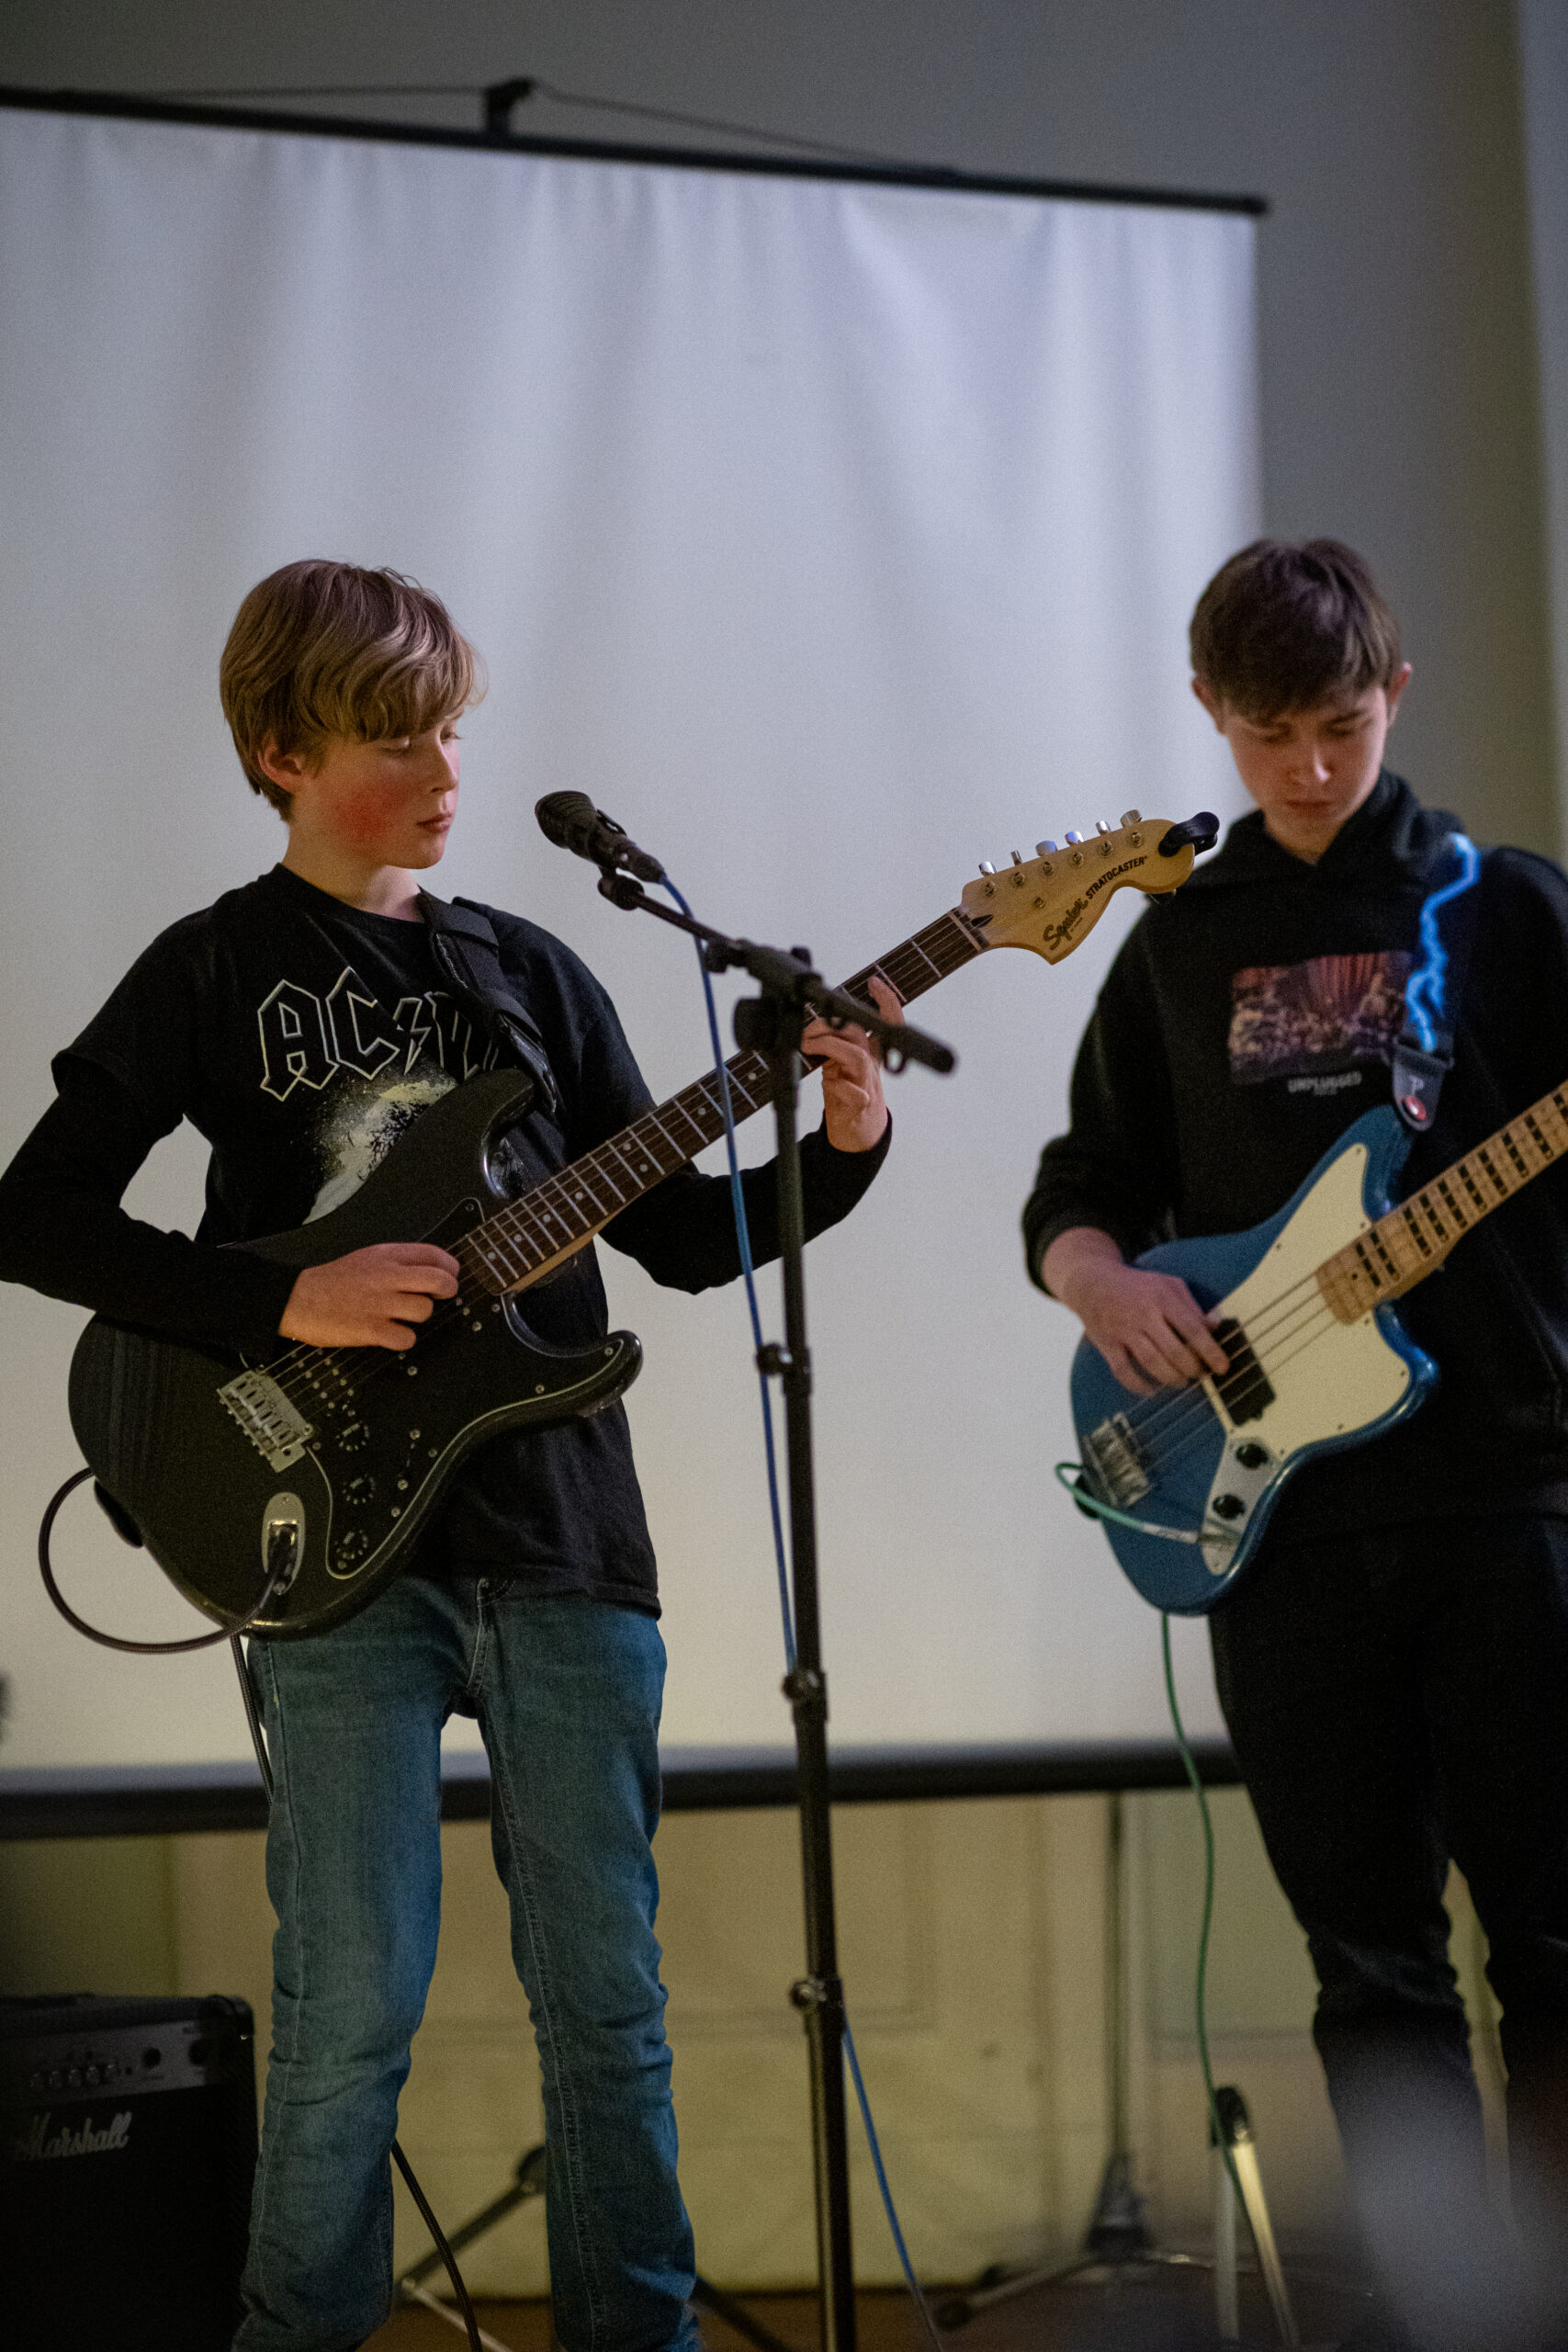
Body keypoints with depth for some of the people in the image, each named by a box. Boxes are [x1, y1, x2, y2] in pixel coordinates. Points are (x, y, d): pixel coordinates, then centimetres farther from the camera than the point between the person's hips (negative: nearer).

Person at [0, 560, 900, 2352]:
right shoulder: (215, 973, 2)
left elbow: (677, 1233, 14)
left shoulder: (530, 973, 14)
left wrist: (836, 1156, -4)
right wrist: (284, 1304, -13)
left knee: (605, 1986, 6)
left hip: (560, 1533, 4)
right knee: (355, 2004, -5)